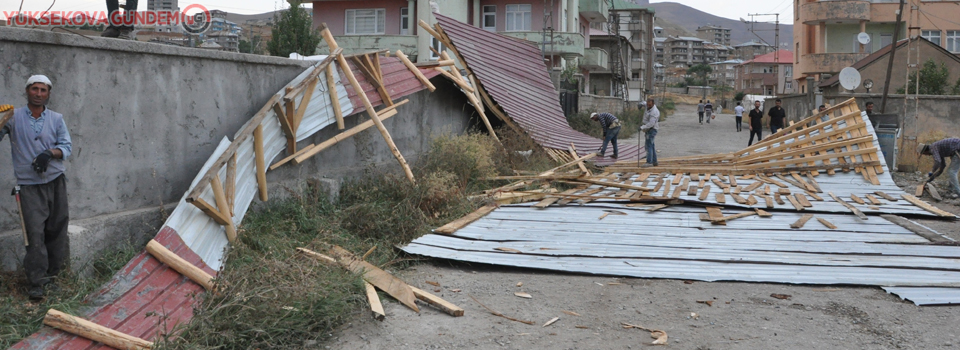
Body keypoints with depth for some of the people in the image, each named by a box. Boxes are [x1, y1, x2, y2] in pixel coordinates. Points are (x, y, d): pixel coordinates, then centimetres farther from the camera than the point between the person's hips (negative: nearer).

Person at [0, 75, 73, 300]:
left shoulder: (56, 119, 8)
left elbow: (67, 146, 5)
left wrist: (50, 153, -14)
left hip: (55, 181, 3)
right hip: (29, 184, -3)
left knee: (56, 229, 5)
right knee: (35, 232, -9)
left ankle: (50, 276, 17)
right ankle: (36, 282, -4)